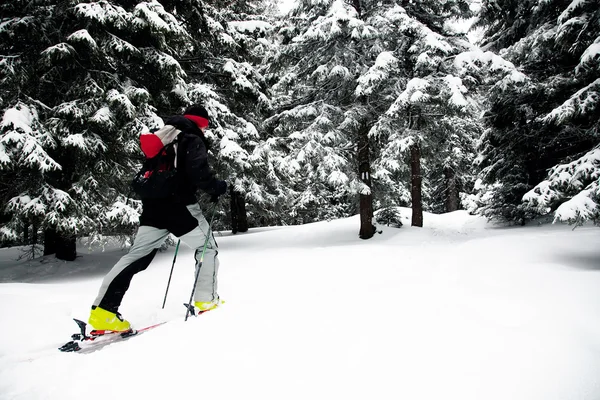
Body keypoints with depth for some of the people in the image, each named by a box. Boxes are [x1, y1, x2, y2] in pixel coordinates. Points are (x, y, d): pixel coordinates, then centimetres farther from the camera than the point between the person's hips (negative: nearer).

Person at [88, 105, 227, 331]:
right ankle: (206, 299, 14)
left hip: (152, 204, 7)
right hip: (179, 205, -7)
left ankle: (103, 309, -6)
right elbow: (198, 172, -19)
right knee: (207, 247, 12)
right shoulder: (193, 140, -4)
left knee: (137, 255, 2)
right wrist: (216, 187, -1)